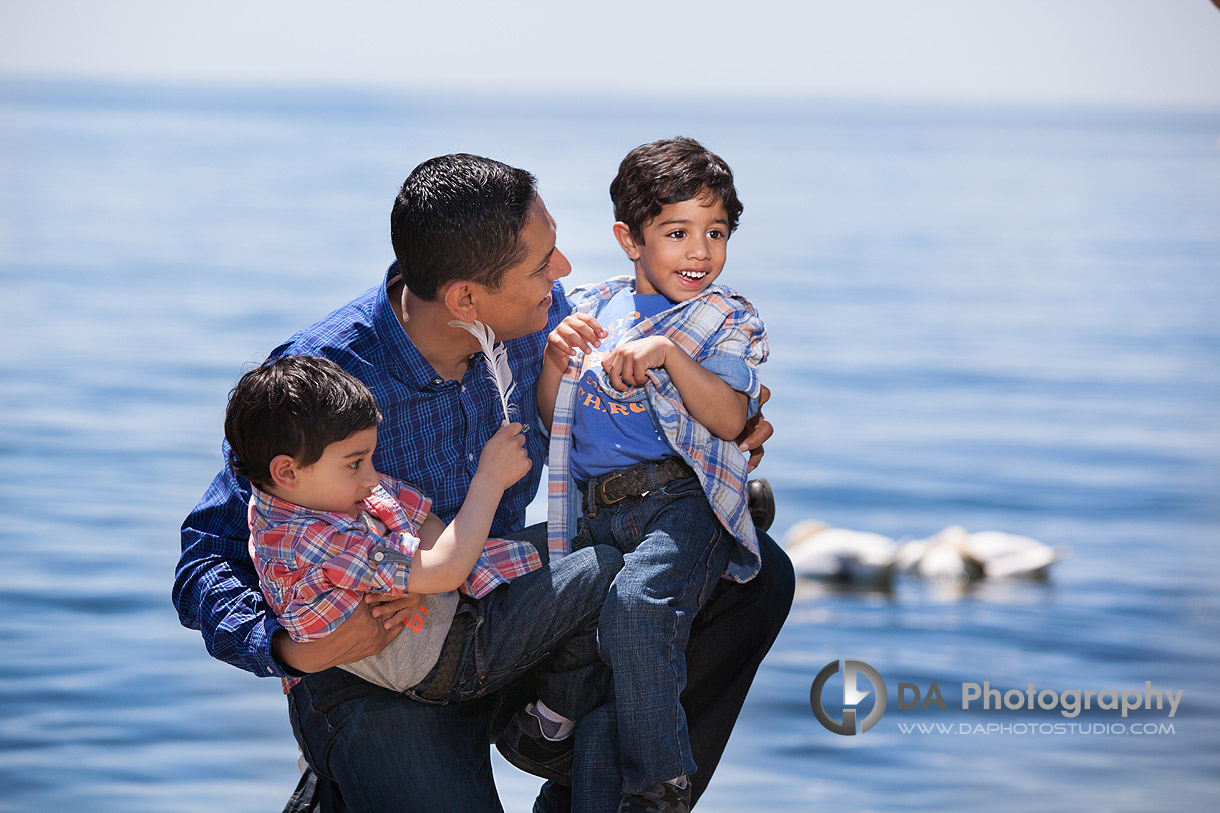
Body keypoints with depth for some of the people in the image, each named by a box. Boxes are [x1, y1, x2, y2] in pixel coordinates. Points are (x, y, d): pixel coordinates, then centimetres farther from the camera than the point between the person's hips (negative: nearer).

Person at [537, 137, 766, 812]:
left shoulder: (726, 320, 9)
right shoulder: (590, 308, 19)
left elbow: (729, 420, -7)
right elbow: (552, 421, 19)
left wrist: (669, 353, -19)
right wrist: (555, 358, 0)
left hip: (680, 501, -5)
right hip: (594, 514, 5)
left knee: (636, 607, -32)